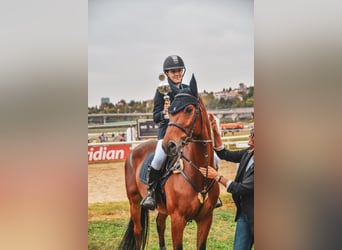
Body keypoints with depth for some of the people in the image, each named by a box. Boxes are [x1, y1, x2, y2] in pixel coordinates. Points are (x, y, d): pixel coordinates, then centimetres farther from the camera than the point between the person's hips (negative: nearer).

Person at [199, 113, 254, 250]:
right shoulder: (249, 152, -4)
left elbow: (242, 189, -23)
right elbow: (225, 154, 8)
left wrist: (217, 176, -15)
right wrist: (215, 133, -4)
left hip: (253, 215, -7)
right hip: (243, 212, 7)